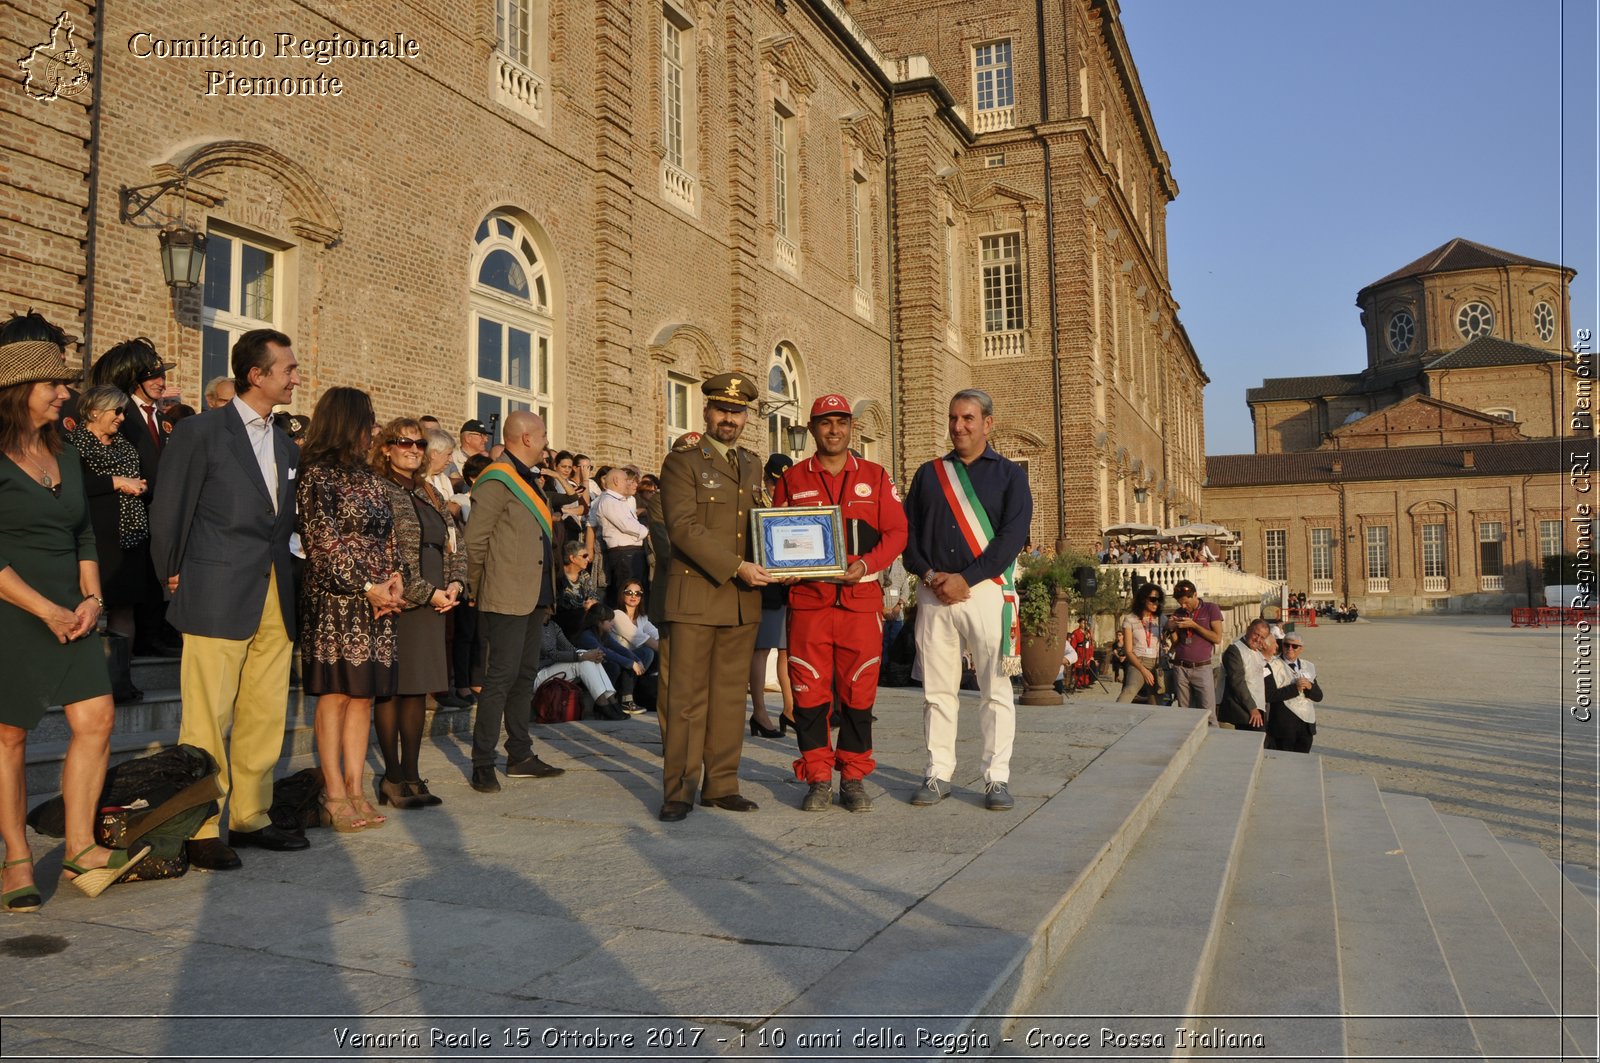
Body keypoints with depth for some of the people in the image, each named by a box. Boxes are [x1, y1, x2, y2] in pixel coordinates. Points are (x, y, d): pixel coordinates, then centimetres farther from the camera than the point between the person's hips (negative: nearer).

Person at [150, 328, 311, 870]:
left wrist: (287, 573, 11)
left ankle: (250, 816, 21)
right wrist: (173, 577, 1)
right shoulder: (201, 431, -3)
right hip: (218, 595, -6)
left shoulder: (287, 446, 16)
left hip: (276, 597, 6)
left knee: (265, 715, 10)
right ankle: (201, 830, 6)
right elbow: (168, 511, -1)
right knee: (207, 719, -3)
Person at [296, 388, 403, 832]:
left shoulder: (367, 476, 18)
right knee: (335, 693, -3)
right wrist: (367, 588, -13)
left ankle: (355, 789, 12)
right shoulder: (318, 475, -6)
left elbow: (386, 535, 17)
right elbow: (324, 545, -11)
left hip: (376, 602, 7)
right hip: (335, 601, -7)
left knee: (364, 694, 7)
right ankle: (334, 796, 2)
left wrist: (395, 575, -1)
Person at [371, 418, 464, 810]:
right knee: (391, 688, -1)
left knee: (418, 689, 9)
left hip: (433, 605, 7)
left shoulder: (431, 495, 19)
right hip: (399, 603, -7)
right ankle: (392, 777, 5)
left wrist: (455, 583, 1)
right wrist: (428, 593, -13)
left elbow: (453, 544, 20)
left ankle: (411, 774, 15)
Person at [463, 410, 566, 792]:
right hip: (507, 598, -9)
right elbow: (475, 538, -14)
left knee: (525, 676, 13)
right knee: (501, 678, -7)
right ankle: (483, 764, 1)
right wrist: (478, 588, -7)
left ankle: (520, 756, 21)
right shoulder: (497, 480, -11)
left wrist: (547, 595, 15)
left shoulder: (529, 481, 18)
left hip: (534, 598, 9)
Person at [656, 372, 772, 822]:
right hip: (695, 596, -6)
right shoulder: (682, 462, -1)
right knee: (687, 697, -3)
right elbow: (683, 528, -13)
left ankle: (721, 785, 16)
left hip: (743, 601, 6)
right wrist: (735, 567, -19)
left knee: (730, 696, 8)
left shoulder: (754, 466, 18)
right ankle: (679, 791, 4)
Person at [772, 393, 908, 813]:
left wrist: (866, 564, -10)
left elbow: (896, 532, 6)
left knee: (859, 691, 3)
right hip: (808, 599, 0)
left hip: (861, 597, 0)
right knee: (810, 691, 0)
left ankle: (854, 778, 15)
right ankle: (818, 779, 11)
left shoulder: (875, 477, 10)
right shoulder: (791, 480, 11)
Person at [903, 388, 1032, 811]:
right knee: (937, 689, 4)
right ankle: (938, 774, 12)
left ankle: (997, 778, 4)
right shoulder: (929, 474, 16)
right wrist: (929, 575, -8)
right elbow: (906, 531, 9)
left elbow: (1013, 535, -5)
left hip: (987, 590, -3)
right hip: (934, 593, 3)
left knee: (996, 689, -2)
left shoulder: (1009, 474, 7)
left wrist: (966, 578, -13)